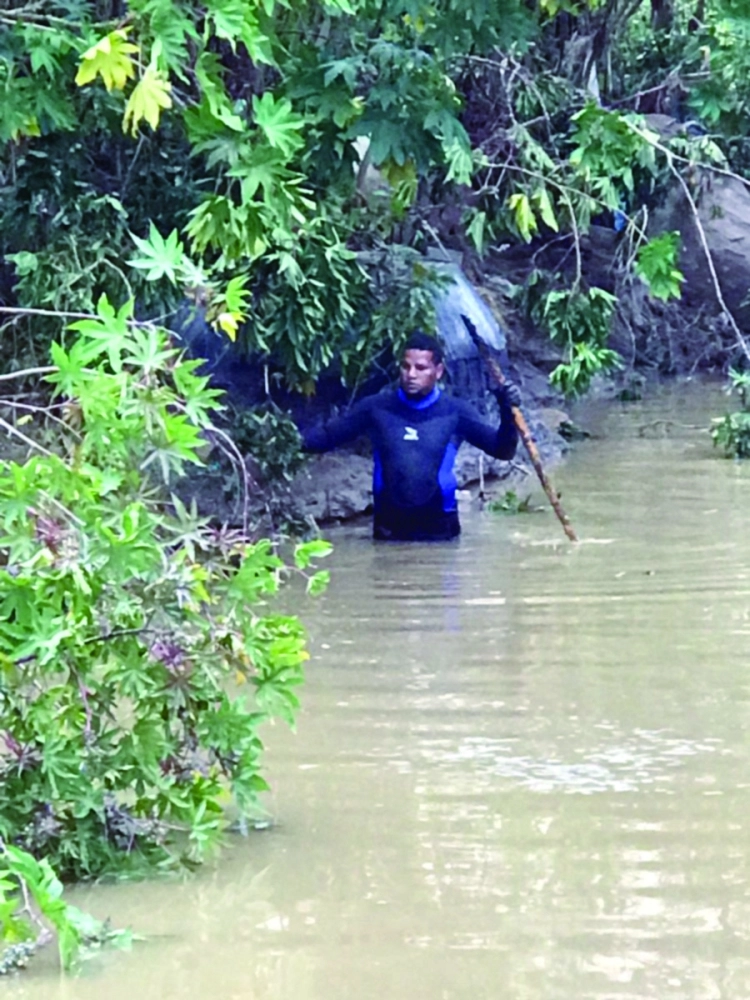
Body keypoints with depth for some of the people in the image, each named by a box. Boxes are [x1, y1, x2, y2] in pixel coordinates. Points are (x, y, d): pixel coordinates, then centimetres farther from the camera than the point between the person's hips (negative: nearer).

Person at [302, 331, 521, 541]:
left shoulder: (455, 412, 1)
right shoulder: (376, 408, 3)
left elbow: (502, 450, 1)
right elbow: (327, 436, 6)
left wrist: (508, 414, -18)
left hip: (438, 528, -1)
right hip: (389, 527, 1)